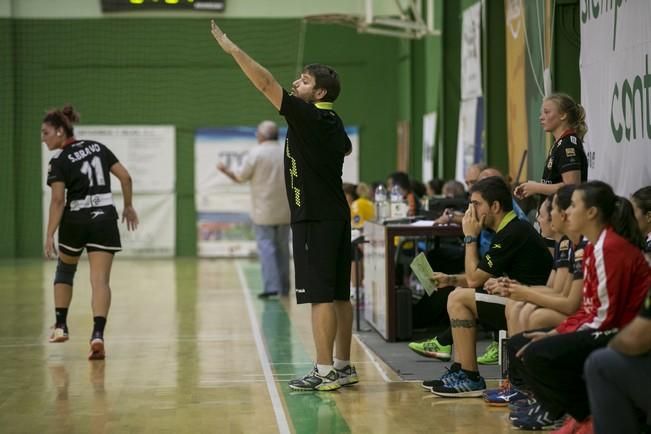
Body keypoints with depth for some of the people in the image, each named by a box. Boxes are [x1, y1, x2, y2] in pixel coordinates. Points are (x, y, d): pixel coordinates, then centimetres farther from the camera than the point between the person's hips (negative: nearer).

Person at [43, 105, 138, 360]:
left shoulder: (59, 162, -7)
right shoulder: (98, 147, 8)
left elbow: (58, 200, -15)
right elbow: (125, 177, 6)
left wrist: (49, 236, -16)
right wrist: (128, 206, 17)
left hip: (75, 220, -2)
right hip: (105, 219, 2)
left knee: (65, 269, 24)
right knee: (100, 279, -6)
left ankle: (60, 325, 26)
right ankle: (97, 334, -22)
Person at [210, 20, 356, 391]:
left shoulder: (310, 117, -13)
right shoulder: (333, 124, 12)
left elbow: (266, 84, -17)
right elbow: (347, 148, 36)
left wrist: (232, 48, -15)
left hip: (315, 219, -9)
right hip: (336, 215, 9)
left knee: (320, 295, -8)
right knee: (339, 295, 12)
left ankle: (326, 372, -7)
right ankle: (344, 366, 18)